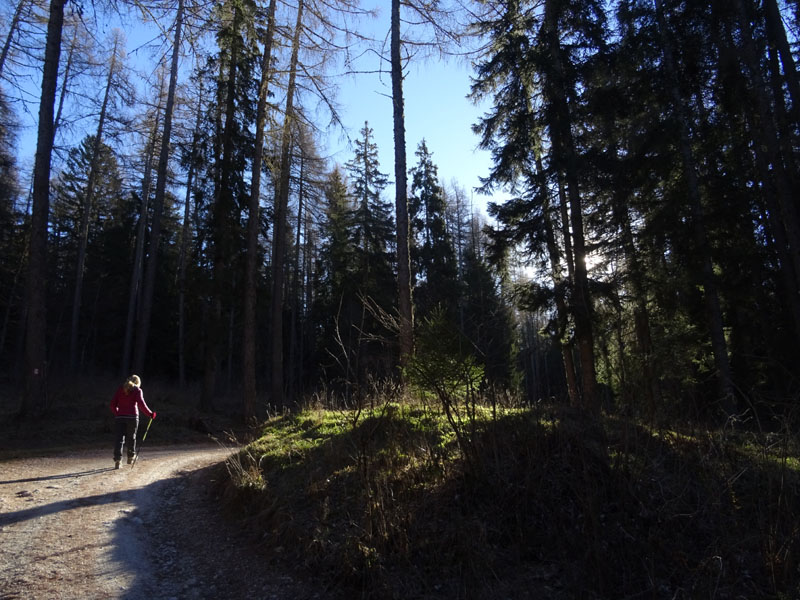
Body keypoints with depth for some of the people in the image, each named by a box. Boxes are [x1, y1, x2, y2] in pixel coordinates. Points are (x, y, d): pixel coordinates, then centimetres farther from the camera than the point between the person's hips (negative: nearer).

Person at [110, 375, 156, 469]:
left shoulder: (120, 389, 13)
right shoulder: (137, 390, 3)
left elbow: (113, 403, 8)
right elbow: (141, 404, -9)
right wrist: (150, 414, -3)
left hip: (119, 416, 2)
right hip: (132, 416, -2)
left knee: (119, 438, 0)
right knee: (131, 437, 14)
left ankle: (117, 459, -12)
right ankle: (130, 457, 26)